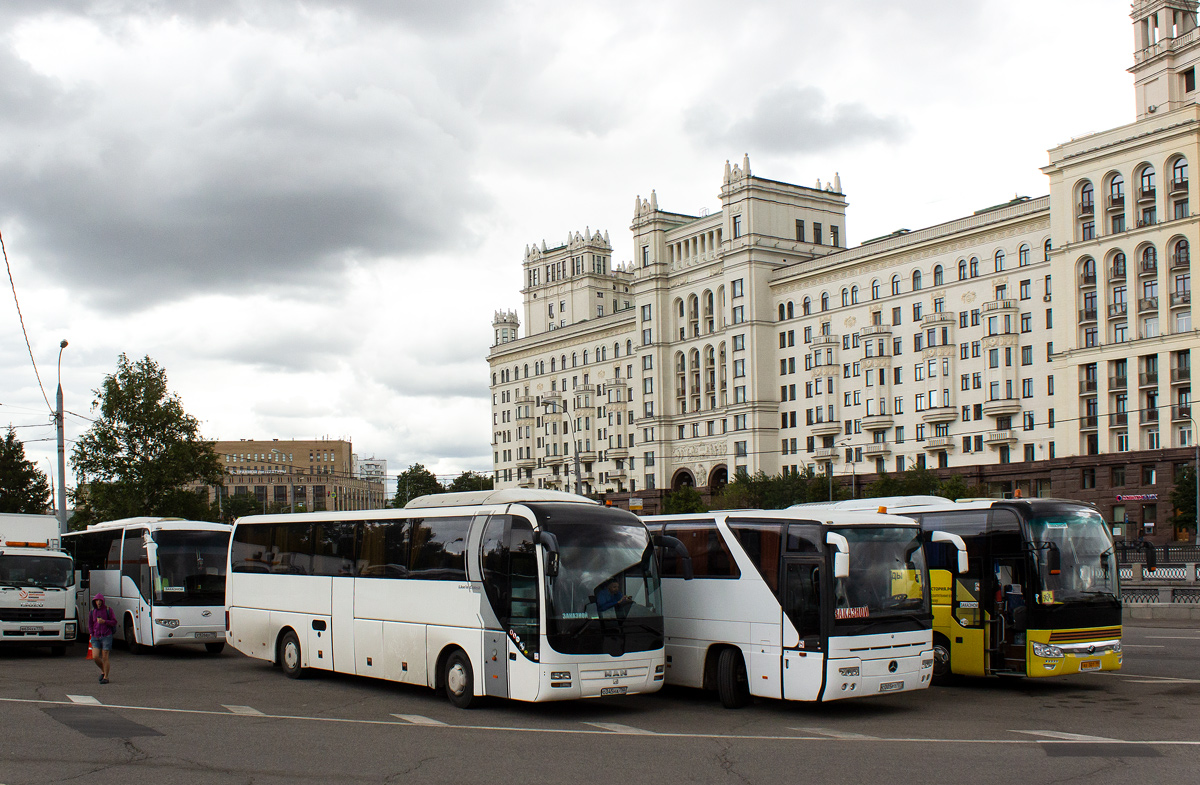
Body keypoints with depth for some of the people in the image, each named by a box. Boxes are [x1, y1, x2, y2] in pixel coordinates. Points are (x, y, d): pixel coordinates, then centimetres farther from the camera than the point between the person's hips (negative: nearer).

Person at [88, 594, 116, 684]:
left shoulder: (108, 610, -2)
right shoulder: (92, 612, 8)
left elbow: (114, 622, -3)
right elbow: (90, 625, 16)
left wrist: (104, 621, -19)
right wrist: (93, 634, 4)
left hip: (106, 637, -3)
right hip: (96, 638, 3)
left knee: (105, 658, -4)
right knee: (95, 657, -7)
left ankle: (106, 677, 5)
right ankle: (103, 671, 20)